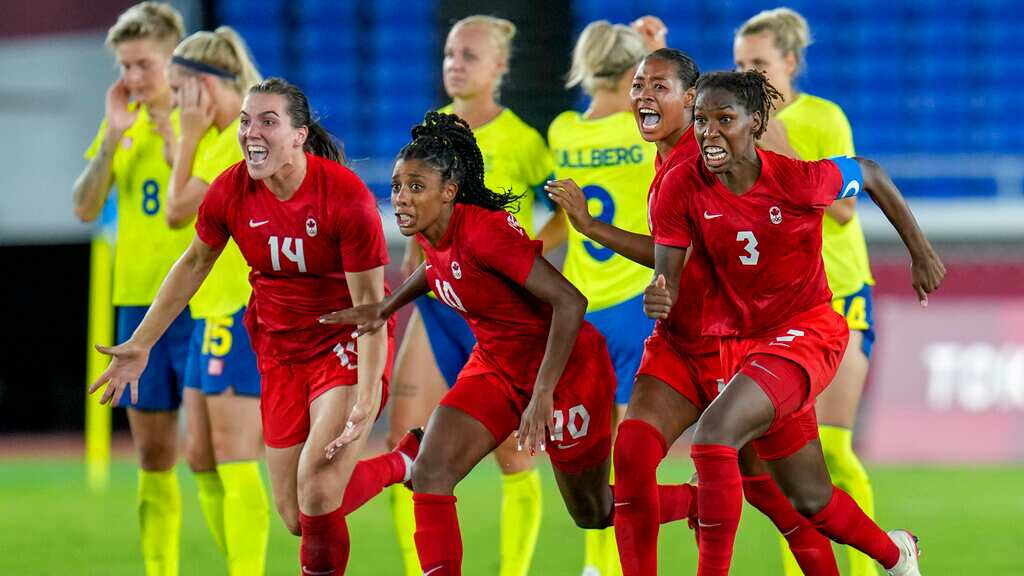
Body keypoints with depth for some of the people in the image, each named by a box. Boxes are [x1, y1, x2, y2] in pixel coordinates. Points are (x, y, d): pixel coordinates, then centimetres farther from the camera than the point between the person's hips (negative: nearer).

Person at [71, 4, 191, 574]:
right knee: (153, 455, 7)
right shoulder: (123, 124, 11)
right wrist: (112, 136, -7)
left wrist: (173, 137, -17)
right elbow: (85, 208, 4)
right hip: (138, 304, 5)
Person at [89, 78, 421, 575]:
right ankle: (401, 464, 31)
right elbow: (194, 263, 10)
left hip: (346, 347, -5)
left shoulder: (346, 197, -22)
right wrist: (140, 344, 10)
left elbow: (369, 305, -20)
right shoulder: (230, 191, -9)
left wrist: (366, 401, -27)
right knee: (296, 517, 6)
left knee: (316, 492, -23)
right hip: (280, 353, 5)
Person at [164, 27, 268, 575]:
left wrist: (188, 136, -4)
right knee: (200, 454, 11)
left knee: (234, 455, -10)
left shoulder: (247, 135, -14)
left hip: (246, 309, -10)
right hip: (214, 309, 10)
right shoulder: (222, 136, 17)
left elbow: (177, 211, -11)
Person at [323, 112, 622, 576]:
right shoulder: (431, 232, -7)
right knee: (430, 473, -15)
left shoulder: (484, 229, -30)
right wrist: (387, 308, 14)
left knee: (594, 514, 11)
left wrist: (542, 395, -35)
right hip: (496, 365, 7)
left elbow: (569, 302, -33)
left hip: (566, 365, -7)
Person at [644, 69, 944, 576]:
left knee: (715, 430, -30)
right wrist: (658, 300, -35)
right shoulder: (682, 187, -13)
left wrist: (921, 253, 8)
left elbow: (872, 176, 0)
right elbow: (668, 278, -10)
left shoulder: (798, 179, -19)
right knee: (811, 502, 16)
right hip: (736, 340, 4)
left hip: (806, 330, -4)